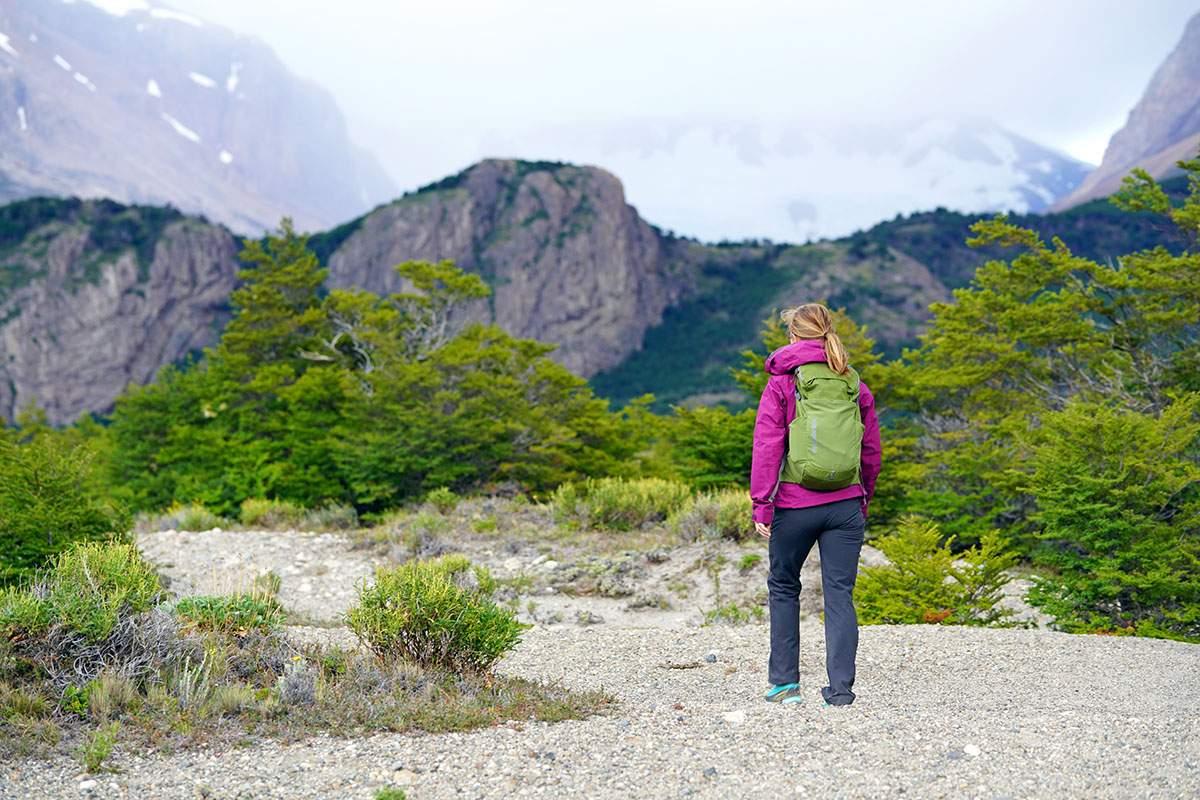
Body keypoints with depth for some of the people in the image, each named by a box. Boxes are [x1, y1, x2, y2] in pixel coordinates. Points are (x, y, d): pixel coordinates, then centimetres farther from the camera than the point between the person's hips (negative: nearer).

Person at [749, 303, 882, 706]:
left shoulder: (782, 383, -2)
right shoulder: (855, 385, 10)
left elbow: (767, 446, -7)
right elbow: (871, 451, 13)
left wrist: (761, 503, -5)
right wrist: (863, 499, 23)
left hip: (795, 504, -2)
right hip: (846, 504, 3)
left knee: (783, 588, 14)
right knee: (840, 594, 4)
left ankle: (785, 683, 18)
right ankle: (841, 688, 0)